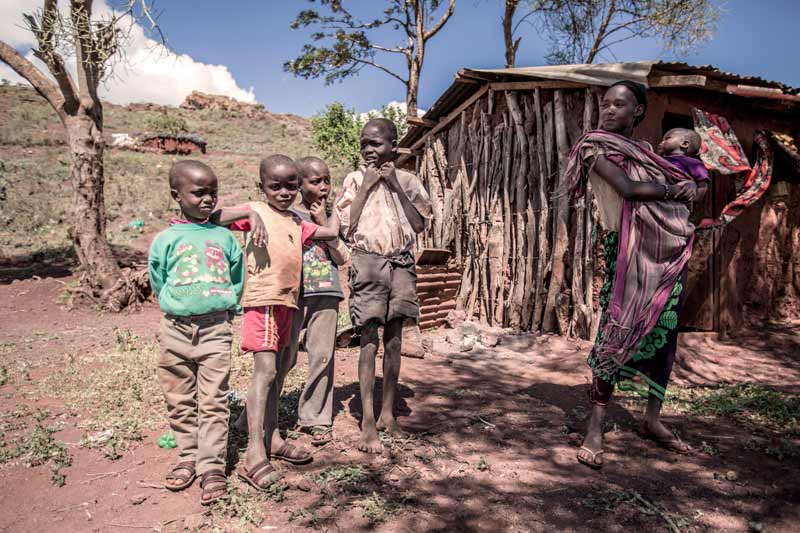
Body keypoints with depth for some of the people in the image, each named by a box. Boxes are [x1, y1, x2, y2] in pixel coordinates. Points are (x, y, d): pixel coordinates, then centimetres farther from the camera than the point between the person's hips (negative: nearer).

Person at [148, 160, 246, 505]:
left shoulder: (224, 237, 6)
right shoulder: (166, 239, 1)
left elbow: (237, 279, 15)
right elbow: (158, 284, 9)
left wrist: (226, 306, 8)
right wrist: (178, 305, 4)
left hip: (216, 328, -1)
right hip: (176, 329, 1)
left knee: (214, 401, -1)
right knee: (180, 400, 12)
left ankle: (212, 466, 7)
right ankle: (187, 457, 28)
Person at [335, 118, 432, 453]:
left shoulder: (407, 181, 9)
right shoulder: (355, 179, 4)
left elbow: (420, 224, 0)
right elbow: (346, 228, -4)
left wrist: (395, 185, -4)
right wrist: (366, 187, -6)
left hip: (401, 264, 2)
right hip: (368, 262, -2)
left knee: (394, 339, 8)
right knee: (369, 339, -6)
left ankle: (388, 412, 20)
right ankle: (368, 422, -2)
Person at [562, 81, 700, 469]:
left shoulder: (645, 150, 20)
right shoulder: (598, 146, 0)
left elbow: (686, 184, 13)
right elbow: (629, 189, -15)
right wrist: (676, 190, -2)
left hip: (670, 250, 7)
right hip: (631, 249, -7)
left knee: (665, 334, 9)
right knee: (618, 334, -13)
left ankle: (652, 419, 21)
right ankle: (595, 430, -8)